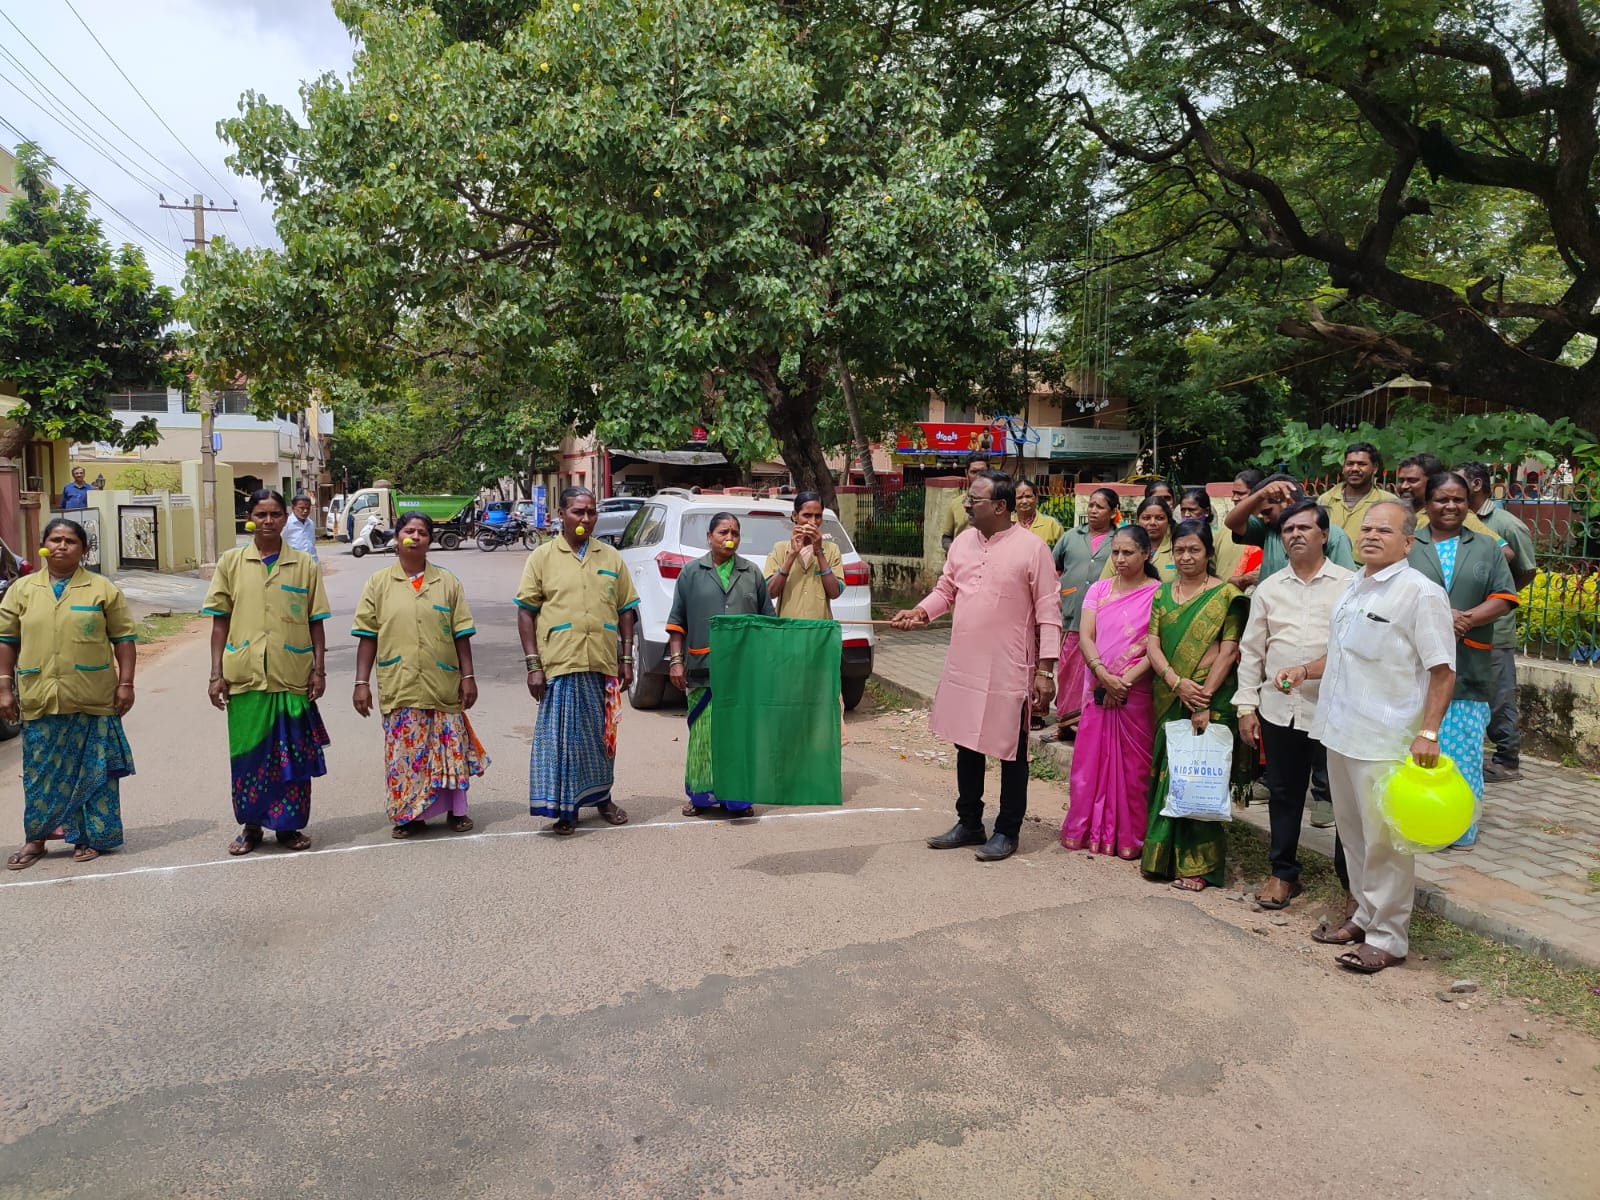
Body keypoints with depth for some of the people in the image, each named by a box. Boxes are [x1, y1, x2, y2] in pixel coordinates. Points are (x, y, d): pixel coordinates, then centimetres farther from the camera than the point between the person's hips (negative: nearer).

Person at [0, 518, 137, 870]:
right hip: (39, 699, 2)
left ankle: (91, 837, 18)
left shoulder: (103, 589, 2)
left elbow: (123, 639, 2)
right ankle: (36, 838, 23)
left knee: (92, 771, 5)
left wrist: (126, 684, -4)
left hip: (92, 700, -2)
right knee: (42, 773, 9)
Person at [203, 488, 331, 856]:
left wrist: (319, 669, 1)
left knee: (293, 755, 6)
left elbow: (315, 623, 6)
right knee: (247, 754, 8)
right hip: (245, 676, 0)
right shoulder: (231, 562, 5)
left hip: (292, 677, 0)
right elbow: (220, 622, 5)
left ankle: (289, 825, 20)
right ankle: (251, 826, 23)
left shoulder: (304, 565, 4)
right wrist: (216, 674, 1)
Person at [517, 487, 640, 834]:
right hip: (560, 664, -3)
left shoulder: (611, 557, 10)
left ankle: (602, 796, 31)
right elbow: (526, 611, 1)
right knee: (561, 736, 1)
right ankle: (564, 808, 12)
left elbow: (626, 610, 13)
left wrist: (626, 659, 7)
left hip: (603, 663, 3)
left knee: (602, 735, 14)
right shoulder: (542, 557, 3)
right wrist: (533, 664, -6)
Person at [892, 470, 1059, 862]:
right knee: (966, 745, 16)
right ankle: (969, 823, 31)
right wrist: (920, 612, -4)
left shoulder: (1032, 548, -12)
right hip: (963, 666, 6)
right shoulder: (963, 542, 6)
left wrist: (1045, 670, -14)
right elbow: (946, 589, 15)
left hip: (1009, 670, -6)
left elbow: (1048, 611, -11)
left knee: (1011, 752, 7)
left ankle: (1007, 831, 21)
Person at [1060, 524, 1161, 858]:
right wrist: (1104, 675, -13)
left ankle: (1129, 837, 14)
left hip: (1137, 692, -3)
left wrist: (1125, 680, -15)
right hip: (1098, 689, 3)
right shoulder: (1099, 589, 8)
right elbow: (1086, 637, 1)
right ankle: (1088, 830, 17)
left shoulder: (1158, 593, -3)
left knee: (1132, 764, 3)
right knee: (1090, 758, 6)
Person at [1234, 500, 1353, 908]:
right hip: (1278, 708, 3)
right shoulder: (1269, 589, 9)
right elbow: (1252, 650, 10)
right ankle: (1283, 873, 27)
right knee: (1283, 794, 13)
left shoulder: (1349, 584, -2)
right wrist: (1246, 705, 5)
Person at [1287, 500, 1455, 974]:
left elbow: (1442, 669, -14)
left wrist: (1428, 733, -20)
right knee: (1353, 831, 18)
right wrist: (1304, 671, 9)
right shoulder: (1353, 586, 13)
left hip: (1385, 739, -8)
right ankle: (1365, 915, 33)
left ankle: (1388, 938, 13)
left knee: (1383, 840, 1)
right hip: (1340, 730, 8)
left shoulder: (1420, 593, -12)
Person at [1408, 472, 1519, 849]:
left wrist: (1465, 619, -14)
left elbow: (1504, 598, 4)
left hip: (1469, 667, 2)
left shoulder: (1486, 548, 13)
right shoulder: (1407, 547, 5)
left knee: (1464, 749, 4)